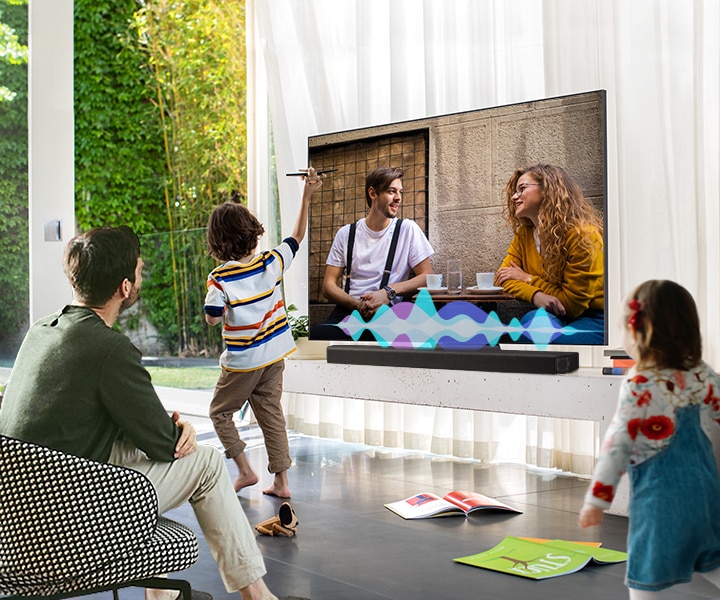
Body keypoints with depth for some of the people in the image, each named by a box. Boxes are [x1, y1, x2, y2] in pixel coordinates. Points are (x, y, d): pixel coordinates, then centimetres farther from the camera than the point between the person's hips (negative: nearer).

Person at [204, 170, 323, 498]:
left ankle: (245, 470, 9)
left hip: (242, 360, -5)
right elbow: (297, 236, 7)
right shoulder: (272, 262, -7)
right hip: (274, 354, 5)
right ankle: (281, 481, 14)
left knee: (220, 411, 15)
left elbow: (212, 318, -14)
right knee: (271, 412, 13)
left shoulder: (219, 278, -19)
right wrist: (307, 195, 7)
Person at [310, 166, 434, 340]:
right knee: (313, 335, -32)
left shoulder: (407, 229, 8)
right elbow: (329, 285, 9)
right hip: (347, 312, 2)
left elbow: (427, 276, 4)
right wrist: (358, 304, -12)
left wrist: (390, 292, -13)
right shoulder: (346, 234, 13)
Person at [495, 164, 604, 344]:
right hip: (554, 316, 6)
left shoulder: (583, 235, -16)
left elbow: (572, 303, -14)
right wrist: (535, 295, -21)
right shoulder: (524, 234, 5)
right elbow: (503, 278, -1)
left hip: (594, 319, -6)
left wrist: (528, 279, -9)